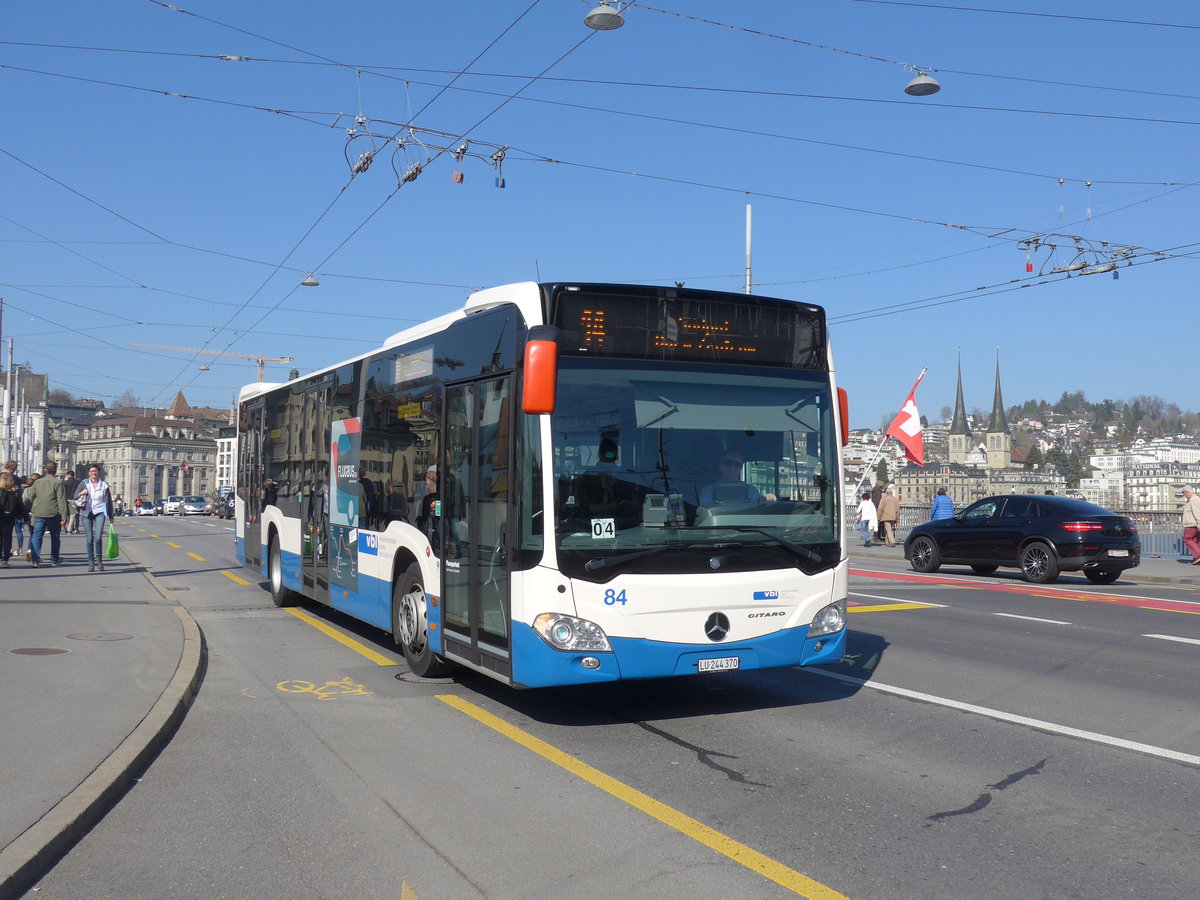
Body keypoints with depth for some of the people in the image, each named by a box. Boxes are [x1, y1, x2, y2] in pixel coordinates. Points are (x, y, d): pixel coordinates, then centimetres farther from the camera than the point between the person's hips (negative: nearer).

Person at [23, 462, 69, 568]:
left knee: (36, 536, 1)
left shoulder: (37, 482, 8)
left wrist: (27, 512, 22)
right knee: (55, 538, 11)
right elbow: (62, 501, -9)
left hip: (38, 514, 2)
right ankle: (54, 560, 19)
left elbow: (30, 498, 13)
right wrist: (64, 516, -10)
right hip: (54, 515, -2)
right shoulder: (58, 483, -5)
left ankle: (35, 559, -15)